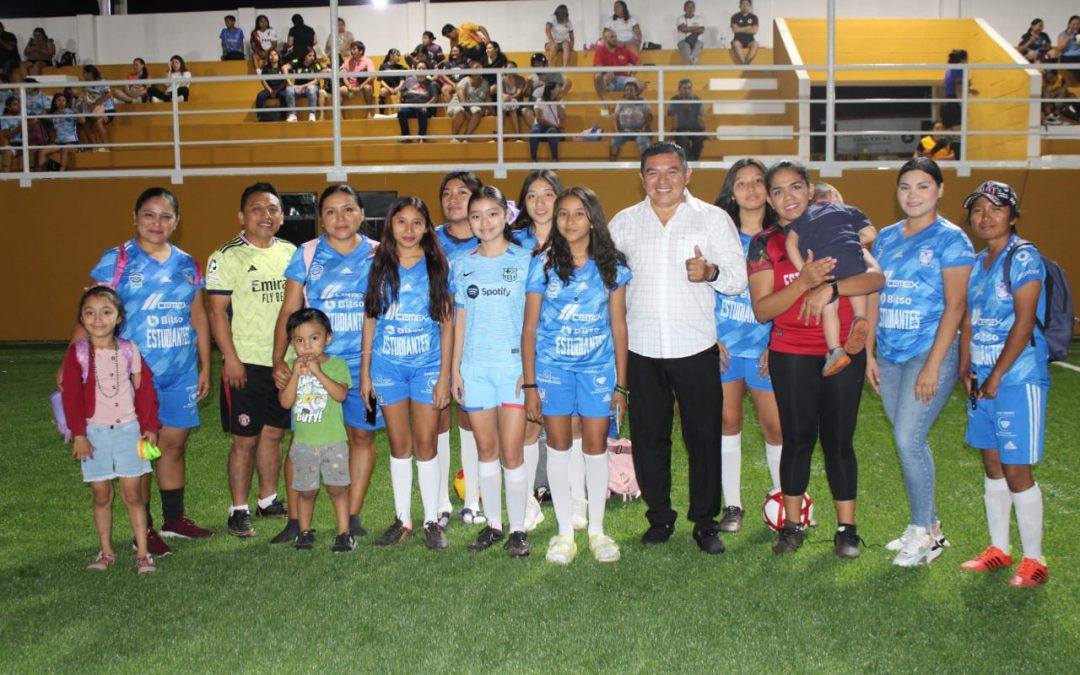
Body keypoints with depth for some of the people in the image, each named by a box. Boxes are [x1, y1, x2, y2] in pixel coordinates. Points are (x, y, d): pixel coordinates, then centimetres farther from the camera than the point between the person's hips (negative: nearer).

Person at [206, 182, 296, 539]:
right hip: (246, 363, -5)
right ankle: (239, 510, 13)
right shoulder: (226, 257, -6)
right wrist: (230, 358, -14)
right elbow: (218, 312, -8)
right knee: (245, 439, 1)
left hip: (285, 360, 5)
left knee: (273, 432, 14)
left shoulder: (290, 252, 9)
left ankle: (268, 500, 28)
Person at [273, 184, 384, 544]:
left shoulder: (378, 254, 3)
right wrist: (278, 360, -6)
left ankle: (353, 517, 18)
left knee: (362, 434, 6)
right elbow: (289, 311, 1)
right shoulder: (307, 255, 1)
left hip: (364, 363, 1)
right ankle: (296, 520, 10)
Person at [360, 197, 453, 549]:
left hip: (428, 366, -1)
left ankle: (432, 520, 13)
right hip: (387, 366, 2)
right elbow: (370, 320, 7)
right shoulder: (379, 266, 4)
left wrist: (444, 375, -5)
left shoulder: (438, 266, 0)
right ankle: (402, 519, 19)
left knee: (426, 444, 1)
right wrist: (365, 372, 3)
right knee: (399, 445, 9)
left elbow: (447, 322, 0)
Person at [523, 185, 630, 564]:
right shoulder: (543, 264, -3)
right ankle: (565, 532, 17)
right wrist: (529, 384, -5)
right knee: (558, 444, 4)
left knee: (596, 445, 4)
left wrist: (621, 384, 0)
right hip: (552, 366, 0)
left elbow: (619, 326, 3)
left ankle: (596, 530, 19)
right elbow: (530, 328, -2)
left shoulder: (611, 266, 0)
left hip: (598, 366, 1)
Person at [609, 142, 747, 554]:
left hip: (695, 348, -2)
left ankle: (705, 521, 17)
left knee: (703, 436, 3)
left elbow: (739, 279, 0)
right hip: (642, 349, 2)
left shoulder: (713, 219, 4)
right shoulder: (623, 223, 9)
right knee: (649, 437, 8)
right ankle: (659, 517, 23)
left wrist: (711, 273, -21)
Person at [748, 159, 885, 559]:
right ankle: (792, 525, 18)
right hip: (792, 357, 0)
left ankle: (847, 529, 15)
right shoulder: (764, 244, 2)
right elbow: (762, 309, -8)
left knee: (839, 439, 5)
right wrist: (804, 281, -22)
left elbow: (876, 276, -9)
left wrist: (830, 287, -24)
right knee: (797, 439, 4)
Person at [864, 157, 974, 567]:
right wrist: (869, 354, 8)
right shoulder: (886, 238, 11)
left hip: (930, 352, -6)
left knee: (908, 439, -10)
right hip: (890, 356, 6)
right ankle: (928, 526, 24)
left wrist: (933, 366, -16)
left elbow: (954, 306, -11)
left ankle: (924, 533, 6)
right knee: (909, 441, 10)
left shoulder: (950, 239, -6)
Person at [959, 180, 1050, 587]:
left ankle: (1034, 561, 9)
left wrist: (996, 377, -16)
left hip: (1017, 378, -7)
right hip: (983, 380, 8)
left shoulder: (1023, 257, -11)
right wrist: (965, 369, 3)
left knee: (1016, 470, -4)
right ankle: (998, 550, 26)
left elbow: (1024, 323, -17)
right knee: (992, 465, 14)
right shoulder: (978, 262, 12)